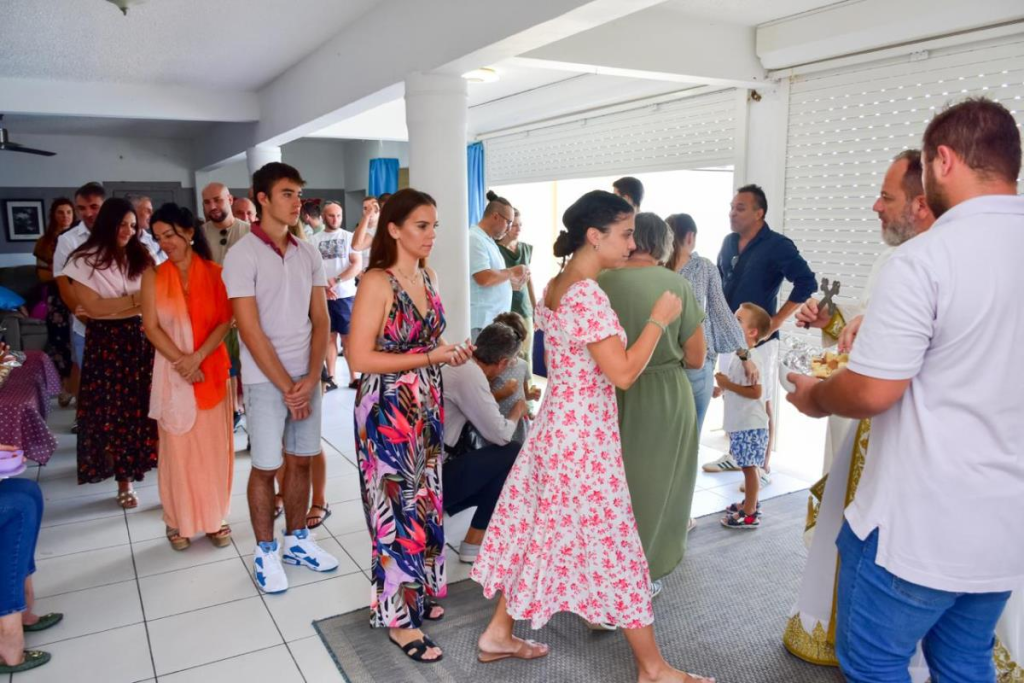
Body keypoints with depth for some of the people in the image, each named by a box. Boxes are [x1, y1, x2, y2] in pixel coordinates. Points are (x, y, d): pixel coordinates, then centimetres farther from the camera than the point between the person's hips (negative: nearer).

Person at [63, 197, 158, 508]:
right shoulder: (84, 260, -1)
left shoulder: (141, 256, 7)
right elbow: (93, 307, -9)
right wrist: (135, 299, -9)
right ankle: (124, 481, 16)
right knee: (116, 412, 5)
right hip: (107, 344, -1)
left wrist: (114, 309, -11)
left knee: (149, 408, -3)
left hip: (142, 340, 2)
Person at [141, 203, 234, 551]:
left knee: (214, 445, 6)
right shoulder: (153, 276, 1)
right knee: (177, 447, 7)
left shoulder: (215, 273, 0)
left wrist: (197, 357, -16)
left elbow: (225, 322, -5)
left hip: (211, 370, 0)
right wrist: (181, 361, -13)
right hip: (172, 374, 0)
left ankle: (214, 517, 21)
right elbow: (152, 327, -3)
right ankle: (179, 520, 20)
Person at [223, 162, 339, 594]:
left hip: (306, 376, 5)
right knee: (265, 467, 5)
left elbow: (320, 320, 5)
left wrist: (310, 378, -6)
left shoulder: (308, 255, 6)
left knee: (300, 461, 13)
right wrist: (286, 387, -12)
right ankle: (265, 553, 21)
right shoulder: (243, 254, -10)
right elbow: (250, 331, -13)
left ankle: (297, 540, 28)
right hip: (265, 379, -5)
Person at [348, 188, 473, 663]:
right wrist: (428, 357, -21)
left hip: (425, 406, 8)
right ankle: (398, 616, 18)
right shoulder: (376, 282, -17)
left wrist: (451, 353, -2)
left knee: (425, 500, 17)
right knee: (398, 508, 2)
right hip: (388, 410, -8)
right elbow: (359, 358, -21)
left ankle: (419, 594, 36)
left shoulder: (428, 277, 7)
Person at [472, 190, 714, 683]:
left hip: (556, 422, 10)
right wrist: (659, 319, -13)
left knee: (538, 529, 18)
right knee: (610, 543, 3)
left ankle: (498, 634, 32)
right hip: (584, 434, -9)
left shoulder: (555, 286, 8)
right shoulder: (588, 294, -22)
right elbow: (623, 373, -23)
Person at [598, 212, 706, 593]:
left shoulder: (602, 284, -10)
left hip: (616, 396, 1)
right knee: (657, 482, 17)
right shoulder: (676, 285, -10)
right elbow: (695, 358, -6)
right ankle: (644, 574, 30)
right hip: (666, 398, 0)